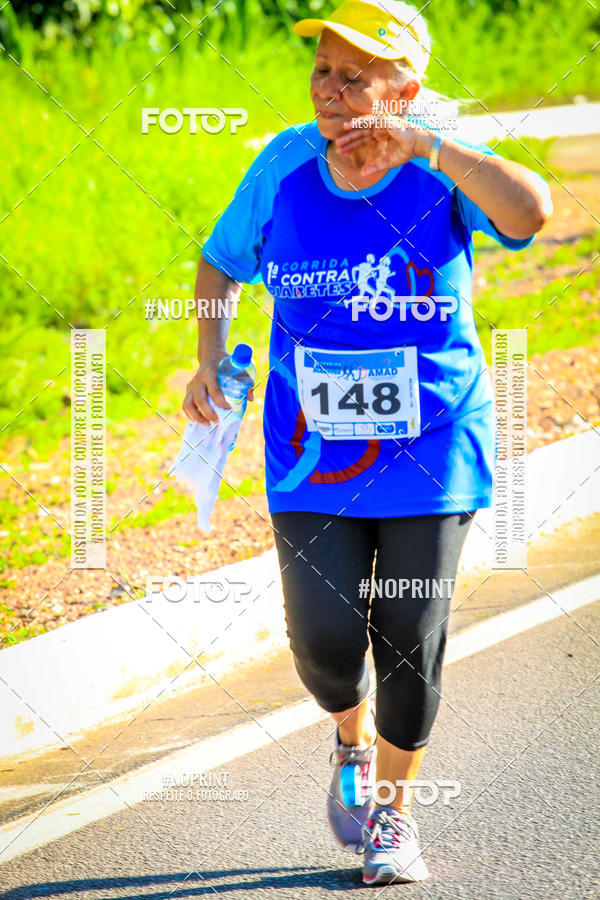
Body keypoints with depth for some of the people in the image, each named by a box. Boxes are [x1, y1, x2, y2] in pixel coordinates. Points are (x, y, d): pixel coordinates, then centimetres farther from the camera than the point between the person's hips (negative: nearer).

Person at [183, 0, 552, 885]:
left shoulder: (441, 173, -13)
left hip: (430, 454, -2)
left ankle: (395, 810, 26)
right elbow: (220, 264, 13)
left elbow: (530, 211, -35)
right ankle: (354, 743, 29)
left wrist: (426, 146, -35)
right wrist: (210, 361, -1)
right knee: (326, 640, -7)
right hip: (312, 457, 2)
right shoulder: (283, 168, -4)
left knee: (410, 645, 2)